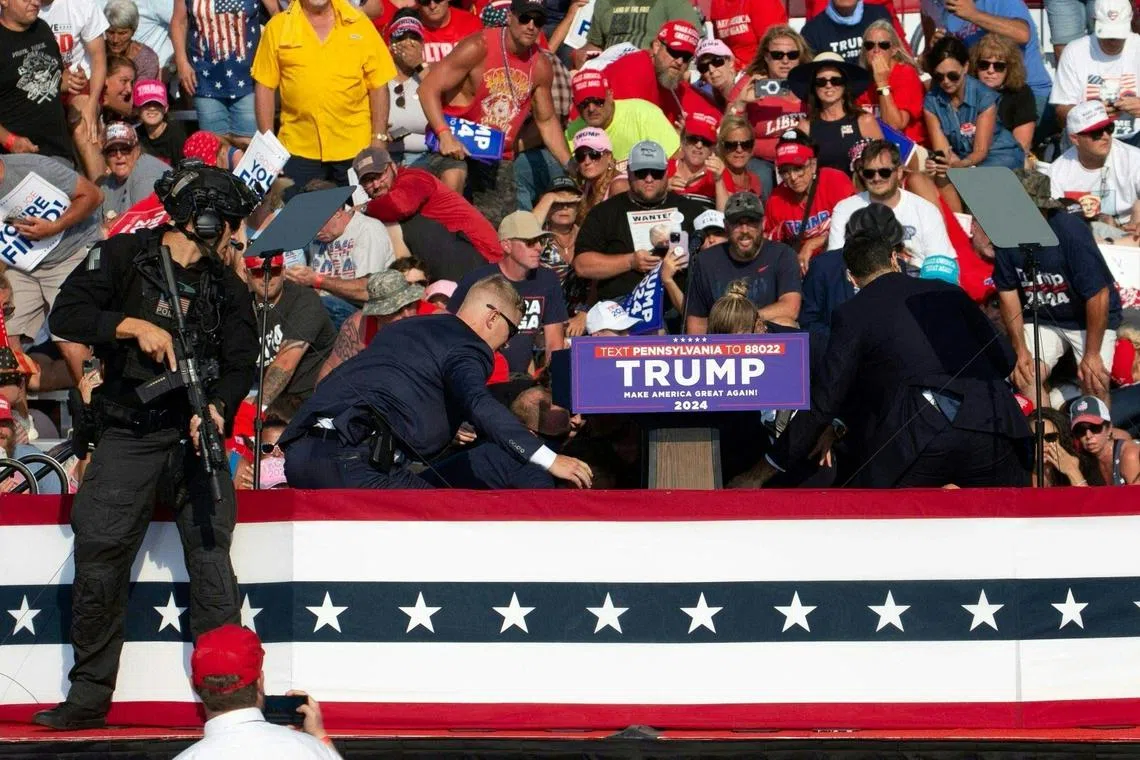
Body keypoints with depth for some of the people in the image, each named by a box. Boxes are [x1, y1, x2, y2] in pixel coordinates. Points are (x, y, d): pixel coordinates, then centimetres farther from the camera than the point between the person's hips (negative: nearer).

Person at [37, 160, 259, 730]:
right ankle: (88, 698, 2)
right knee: (99, 557, -7)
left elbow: (241, 362, 2)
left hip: (194, 433, 2)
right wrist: (134, 326, -18)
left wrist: (217, 409, -17)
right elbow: (65, 316, -7)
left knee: (210, 552, -7)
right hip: (129, 434, -2)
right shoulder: (123, 256, 1)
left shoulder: (225, 286, 12)